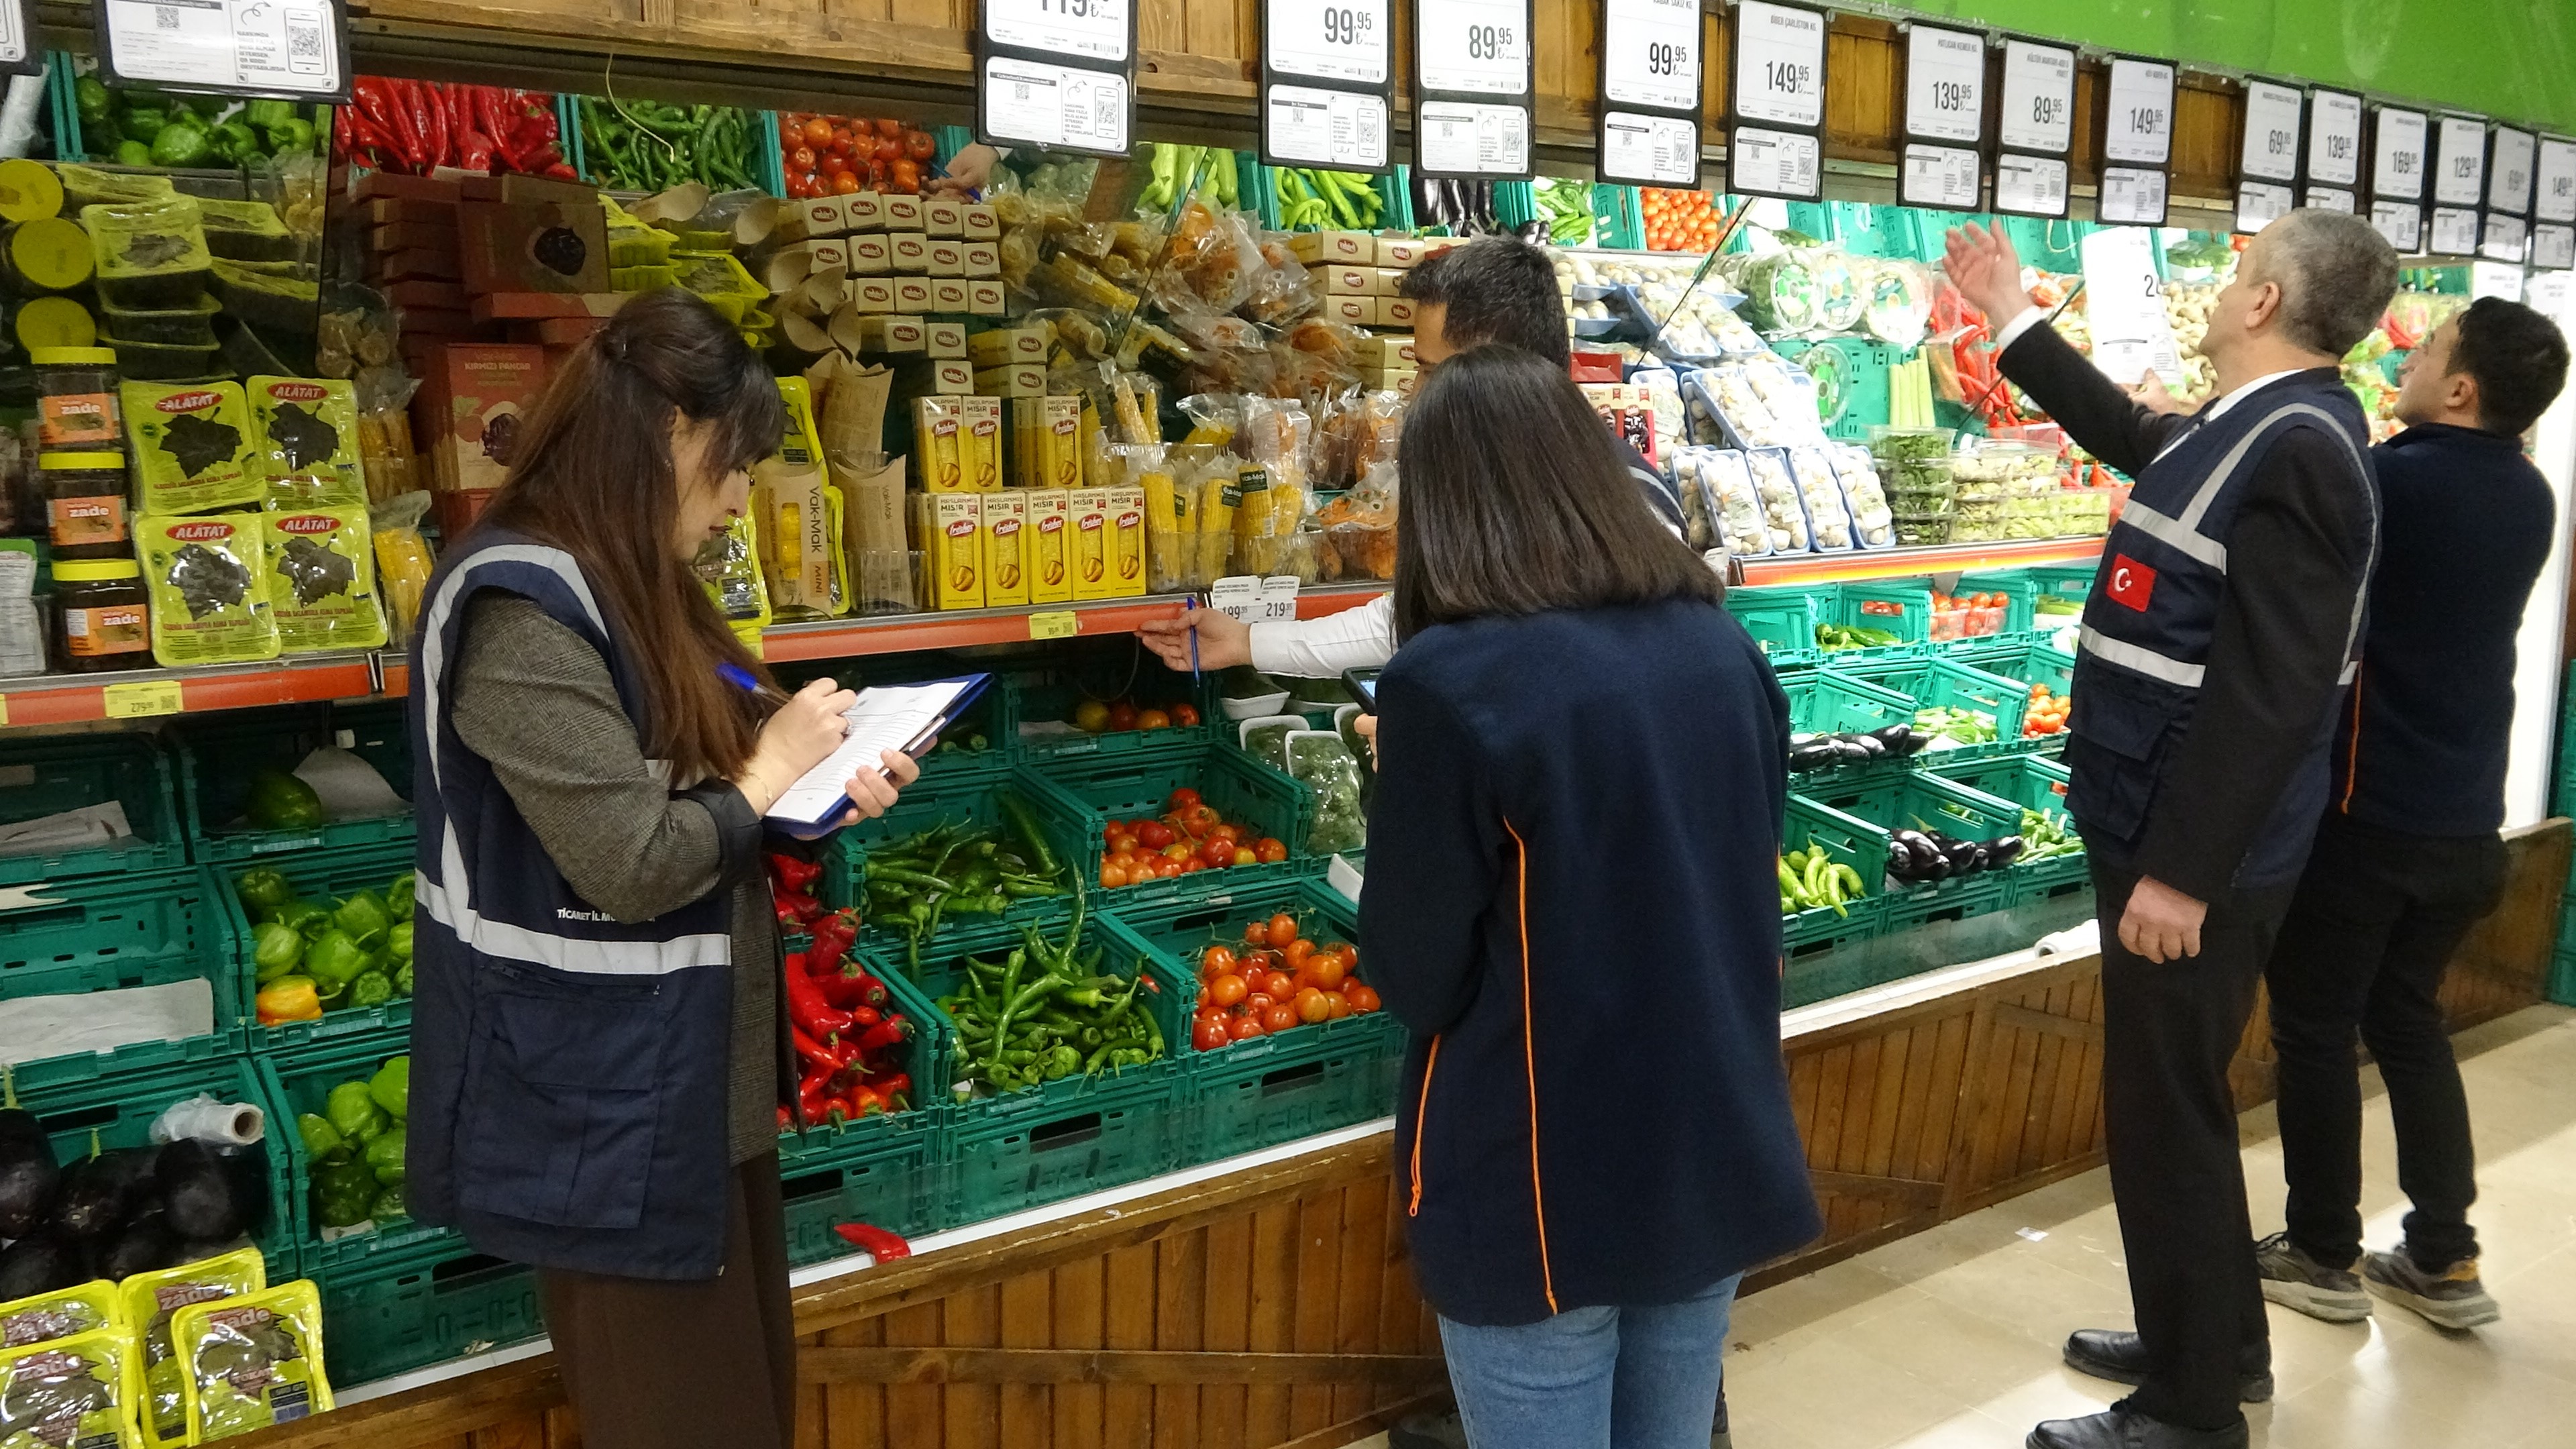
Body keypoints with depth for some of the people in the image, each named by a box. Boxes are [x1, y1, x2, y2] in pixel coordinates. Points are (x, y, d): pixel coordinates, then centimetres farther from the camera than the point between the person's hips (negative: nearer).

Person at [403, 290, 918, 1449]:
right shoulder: (523, 613, -23)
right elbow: (632, 864, -26)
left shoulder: (623, 587, 9)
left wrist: (820, 776, -1)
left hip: (698, 1066, 10)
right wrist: (769, 772, -12)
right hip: (609, 1094, -9)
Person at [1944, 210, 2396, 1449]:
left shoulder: (2294, 451, -21)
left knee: (2163, 1116, 2)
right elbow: (2128, 434, 31)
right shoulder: (2249, 431, 9)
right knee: (2179, 1104, 20)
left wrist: (2180, 871, -24)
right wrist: (2014, 319, 33)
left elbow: (2274, 694, -26)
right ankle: (2217, 1343, 38)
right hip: (2165, 833, 10)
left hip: (2196, 857, -10)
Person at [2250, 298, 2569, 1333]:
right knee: (2407, 1021, 20)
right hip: (2463, 820, 7)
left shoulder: (2397, 482, -20)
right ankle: (2445, 1261, 24)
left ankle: (2324, 1257, 18)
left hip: (2360, 813, -7)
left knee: (2315, 1032, 7)